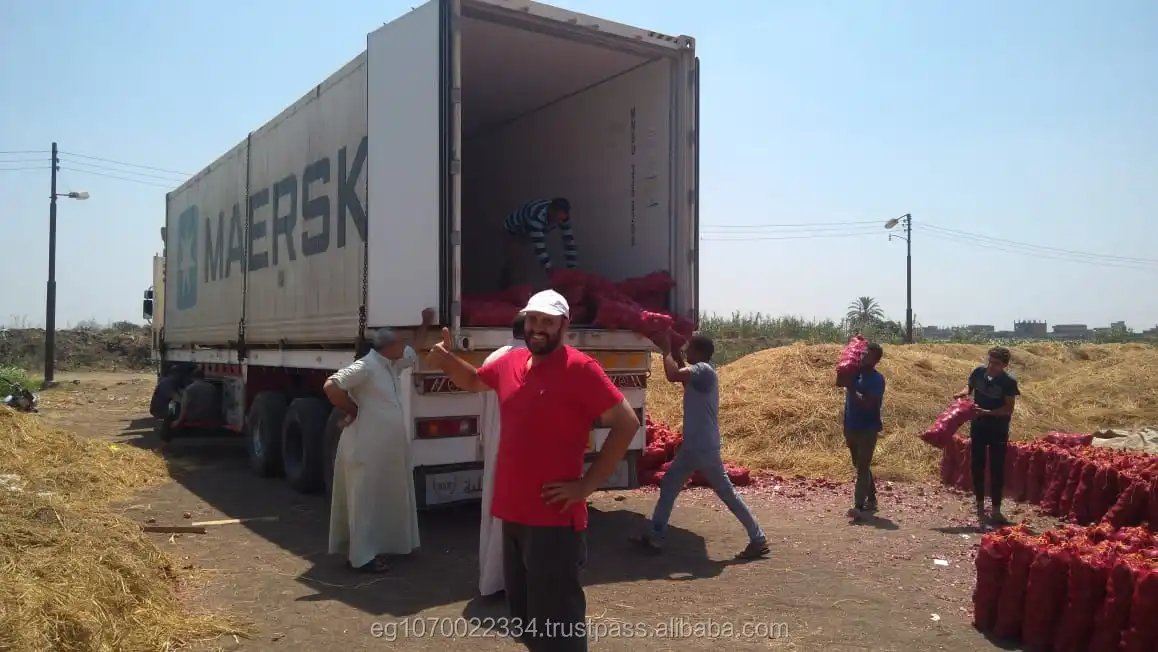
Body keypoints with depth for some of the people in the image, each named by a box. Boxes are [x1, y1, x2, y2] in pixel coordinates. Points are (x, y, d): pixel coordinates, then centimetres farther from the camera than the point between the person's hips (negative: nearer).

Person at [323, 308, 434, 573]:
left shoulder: (393, 365, 12)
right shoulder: (366, 366, -16)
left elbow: (414, 351, 32)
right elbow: (330, 387, -23)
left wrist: (425, 324, 31)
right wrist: (352, 411, -14)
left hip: (387, 447, 10)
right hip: (366, 448, -10)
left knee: (383, 498, 17)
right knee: (365, 499, -3)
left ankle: (375, 548, 31)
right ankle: (362, 557, 4)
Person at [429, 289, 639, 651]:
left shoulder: (580, 368, -13)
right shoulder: (509, 363, 7)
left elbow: (627, 423, -14)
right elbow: (473, 381, 28)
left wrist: (586, 484, -15)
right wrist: (446, 358, 6)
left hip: (555, 518, -7)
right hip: (513, 513, 7)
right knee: (524, 618, 20)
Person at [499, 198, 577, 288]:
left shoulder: (561, 215, -26)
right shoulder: (536, 216, -47)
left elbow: (568, 238, -21)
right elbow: (538, 245, -48)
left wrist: (572, 267, -25)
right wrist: (549, 270, -50)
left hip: (525, 232, 7)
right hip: (513, 230, -7)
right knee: (517, 263, -14)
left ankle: (505, 284, 43)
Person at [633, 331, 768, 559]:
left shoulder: (703, 370, -17)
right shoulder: (698, 372, 11)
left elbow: (673, 375, -30)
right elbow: (681, 373, 28)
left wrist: (666, 350, -14)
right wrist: (673, 350, 15)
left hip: (704, 449, -10)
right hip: (692, 447, 10)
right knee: (668, 485, 13)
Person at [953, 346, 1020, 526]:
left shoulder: (1008, 382, -16)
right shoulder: (979, 372, -6)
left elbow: (1008, 409, -17)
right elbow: (969, 386, 13)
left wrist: (987, 412, -28)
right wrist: (963, 393, -9)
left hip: (999, 430, -3)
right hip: (978, 427, 3)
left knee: (997, 469, 1)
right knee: (978, 466, 7)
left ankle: (996, 510, 11)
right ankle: (980, 507, 19)